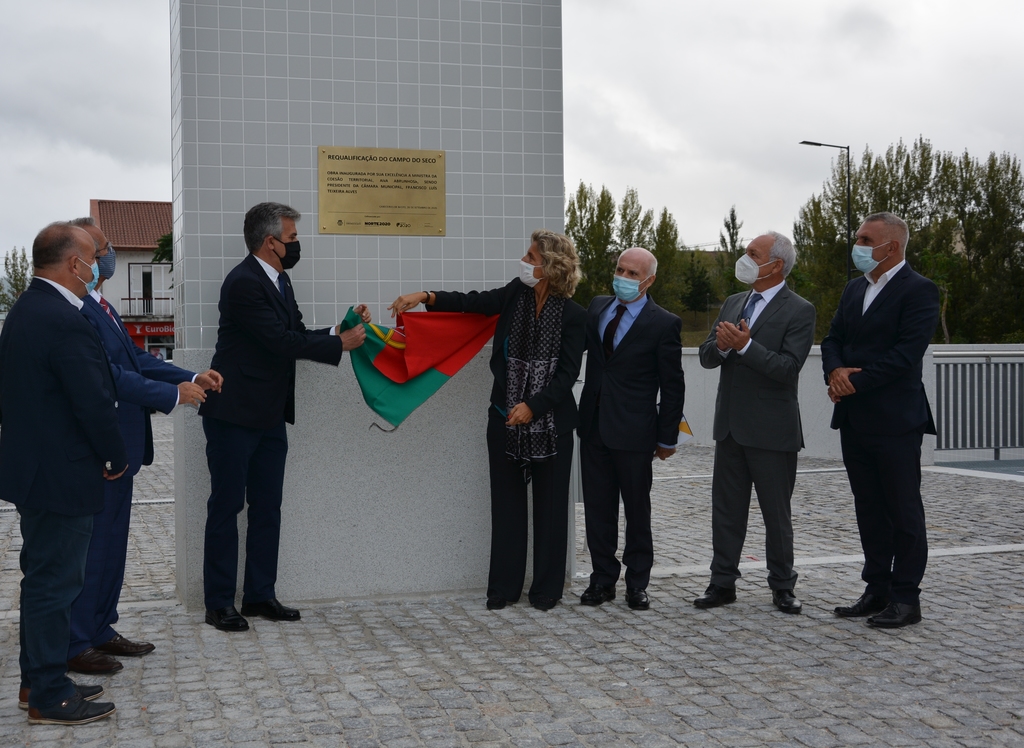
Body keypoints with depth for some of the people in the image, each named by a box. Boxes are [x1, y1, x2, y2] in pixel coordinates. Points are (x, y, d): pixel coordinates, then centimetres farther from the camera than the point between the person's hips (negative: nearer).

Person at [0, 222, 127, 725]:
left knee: (42, 578, 19)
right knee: (55, 583, 0)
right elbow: (95, 404, -23)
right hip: (62, 476, -10)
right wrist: (117, 460, -7)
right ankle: (50, 698, 12)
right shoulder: (65, 322, -22)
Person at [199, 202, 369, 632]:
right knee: (226, 507, 0)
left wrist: (340, 330, 0)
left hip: (270, 415, 9)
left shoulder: (279, 281, 12)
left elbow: (295, 335, 14)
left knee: (267, 508, 12)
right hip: (234, 414, -9)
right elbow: (281, 340, -22)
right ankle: (219, 603, 9)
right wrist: (340, 344, -16)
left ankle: (260, 595, 21)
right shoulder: (244, 282, -17)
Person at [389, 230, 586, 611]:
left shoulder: (572, 315, -8)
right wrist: (425, 297, -21)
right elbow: (475, 301, -8)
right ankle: (504, 588, 18)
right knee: (506, 503, 8)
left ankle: (546, 589, 18)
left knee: (549, 505, 6)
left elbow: (567, 374, -10)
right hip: (505, 421, 3)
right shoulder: (515, 294, 1)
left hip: (550, 425, -3)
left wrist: (533, 406, -19)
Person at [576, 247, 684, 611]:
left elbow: (672, 387, -5)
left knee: (637, 511, 6)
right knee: (598, 508, 10)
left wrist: (667, 438, -4)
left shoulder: (664, 324, -7)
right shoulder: (597, 308, 8)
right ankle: (603, 578, 21)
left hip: (633, 431, -5)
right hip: (593, 427, 5)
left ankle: (637, 583, 19)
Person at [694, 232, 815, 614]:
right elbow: (706, 357, 10)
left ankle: (782, 586, 19)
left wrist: (745, 345, -25)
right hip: (730, 425, 6)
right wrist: (720, 346, -12)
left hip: (772, 430, -6)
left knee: (777, 514, 6)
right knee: (726, 509, 10)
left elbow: (788, 368, -18)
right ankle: (722, 583, 18)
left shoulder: (799, 311, -8)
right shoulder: (732, 303, 12)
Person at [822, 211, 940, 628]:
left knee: (903, 510, 1)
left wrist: (855, 381, -17)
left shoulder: (918, 291, -10)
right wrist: (835, 370, -8)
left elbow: (907, 353, -19)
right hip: (854, 420, 8)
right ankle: (877, 590, 22)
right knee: (869, 509, 13)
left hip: (895, 421, -8)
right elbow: (833, 339, 13)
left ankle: (905, 598, 9)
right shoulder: (854, 289, 15)